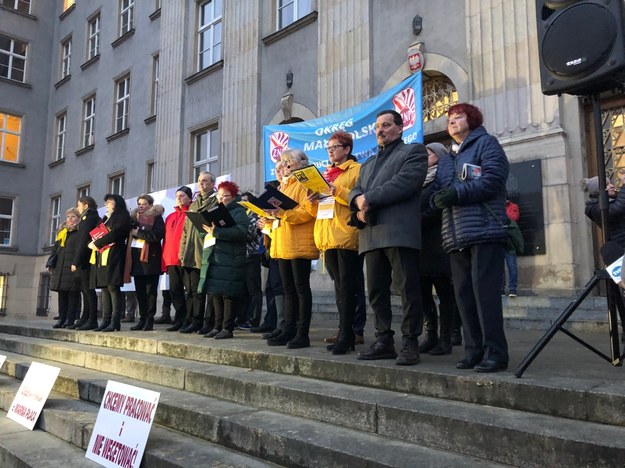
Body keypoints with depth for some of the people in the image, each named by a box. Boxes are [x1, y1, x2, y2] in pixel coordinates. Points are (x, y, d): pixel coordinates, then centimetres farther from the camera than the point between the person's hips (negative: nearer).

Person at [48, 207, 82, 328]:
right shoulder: (61, 232, 21)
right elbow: (55, 249, 21)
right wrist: (51, 264, 12)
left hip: (72, 268, -7)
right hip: (60, 268, 7)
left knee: (72, 294, -4)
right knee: (61, 293, 9)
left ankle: (70, 320, -3)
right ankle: (62, 319, 14)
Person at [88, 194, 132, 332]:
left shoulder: (122, 216, 0)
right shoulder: (105, 218, 27)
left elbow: (115, 234, -12)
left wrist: (97, 243, -10)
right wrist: (92, 243, 3)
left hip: (113, 255, -8)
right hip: (101, 255, 8)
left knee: (112, 287, -11)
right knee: (104, 288, 4)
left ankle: (115, 322, -11)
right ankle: (106, 320, 6)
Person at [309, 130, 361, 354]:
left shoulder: (357, 170, 2)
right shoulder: (327, 173, 23)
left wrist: (338, 191, -19)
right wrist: (314, 200, 3)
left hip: (347, 235, -7)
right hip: (328, 237, 7)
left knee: (346, 286, -7)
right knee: (339, 286, 8)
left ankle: (345, 334, -3)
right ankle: (346, 334, 14)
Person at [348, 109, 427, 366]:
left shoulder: (414, 151, 9)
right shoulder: (368, 164, 30)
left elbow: (405, 182, -9)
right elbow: (356, 191, 18)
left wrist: (369, 198, -10)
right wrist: (359, 204, -6)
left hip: (399, 231, -6)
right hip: (371, 234, 7)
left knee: (408, 288, -6)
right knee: (376, 290, 7)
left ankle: (410, 343, 1)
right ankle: (384, 340, 15)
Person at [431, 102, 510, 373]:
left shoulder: (486, 144, 6)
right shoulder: (446, 159, 27)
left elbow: (492, 180, -10)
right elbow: (437, 191, 19)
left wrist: (456, 194, -15)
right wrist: (437, 197, -5)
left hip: (484, 231, -6)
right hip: (456, 236, 7)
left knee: (485, 292, -11)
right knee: (463, 294, 4)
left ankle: (495, 353, -4)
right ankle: (474, 351, 11)